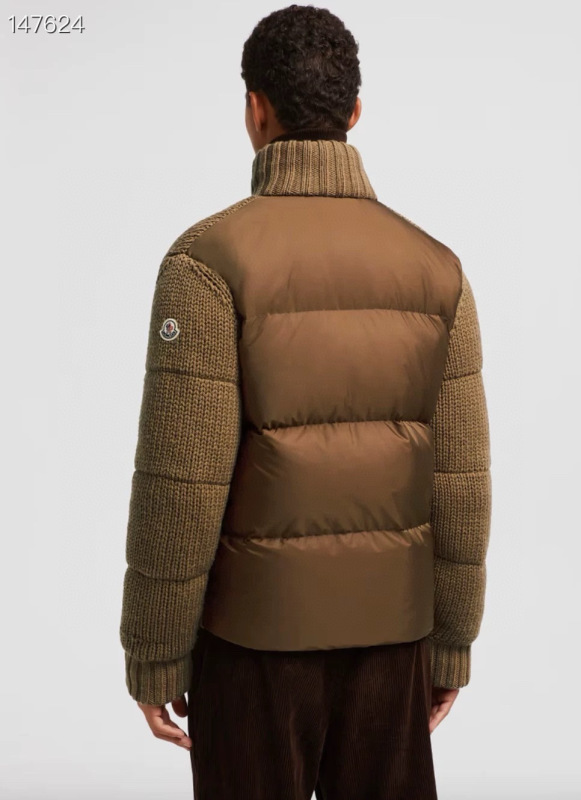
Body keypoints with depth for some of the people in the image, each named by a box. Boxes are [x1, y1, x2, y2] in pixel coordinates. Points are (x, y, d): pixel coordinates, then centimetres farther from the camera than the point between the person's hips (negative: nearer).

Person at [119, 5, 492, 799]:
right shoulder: (434, 265, -5)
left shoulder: (209, 257, -17)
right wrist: (453, 641, 8)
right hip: (385, 619, 4)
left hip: (257, 622, -3)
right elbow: (458, 478, -4)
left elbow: (181, 481, -18)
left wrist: (152, 656, -6)